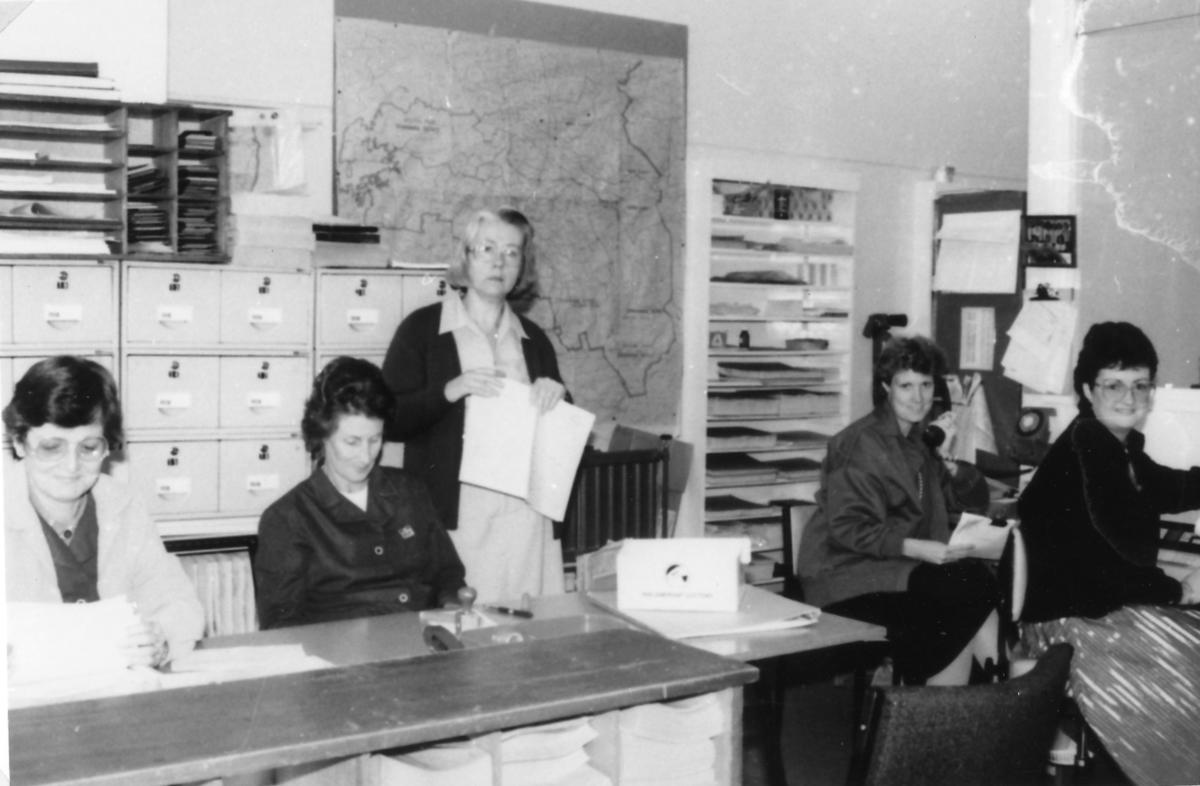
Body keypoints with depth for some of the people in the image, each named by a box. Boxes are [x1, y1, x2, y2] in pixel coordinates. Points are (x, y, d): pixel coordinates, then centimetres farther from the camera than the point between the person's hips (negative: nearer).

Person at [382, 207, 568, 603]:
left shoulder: (533, 339, 15)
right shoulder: (422, 328, 3)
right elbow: (389, 420, -3)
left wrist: (556, 396, 0)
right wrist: (450, 391, -17)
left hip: (524, 515, 4)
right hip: (452, 515, -3)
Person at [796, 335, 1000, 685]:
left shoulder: (921, 440, 16)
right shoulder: (862, 443, -10)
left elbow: (975, 501, 16)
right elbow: (847, 528, -17)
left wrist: (949, 460, -2)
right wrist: (917, 548, -26)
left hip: (904, 568, 7)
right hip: (849, 574, -7)